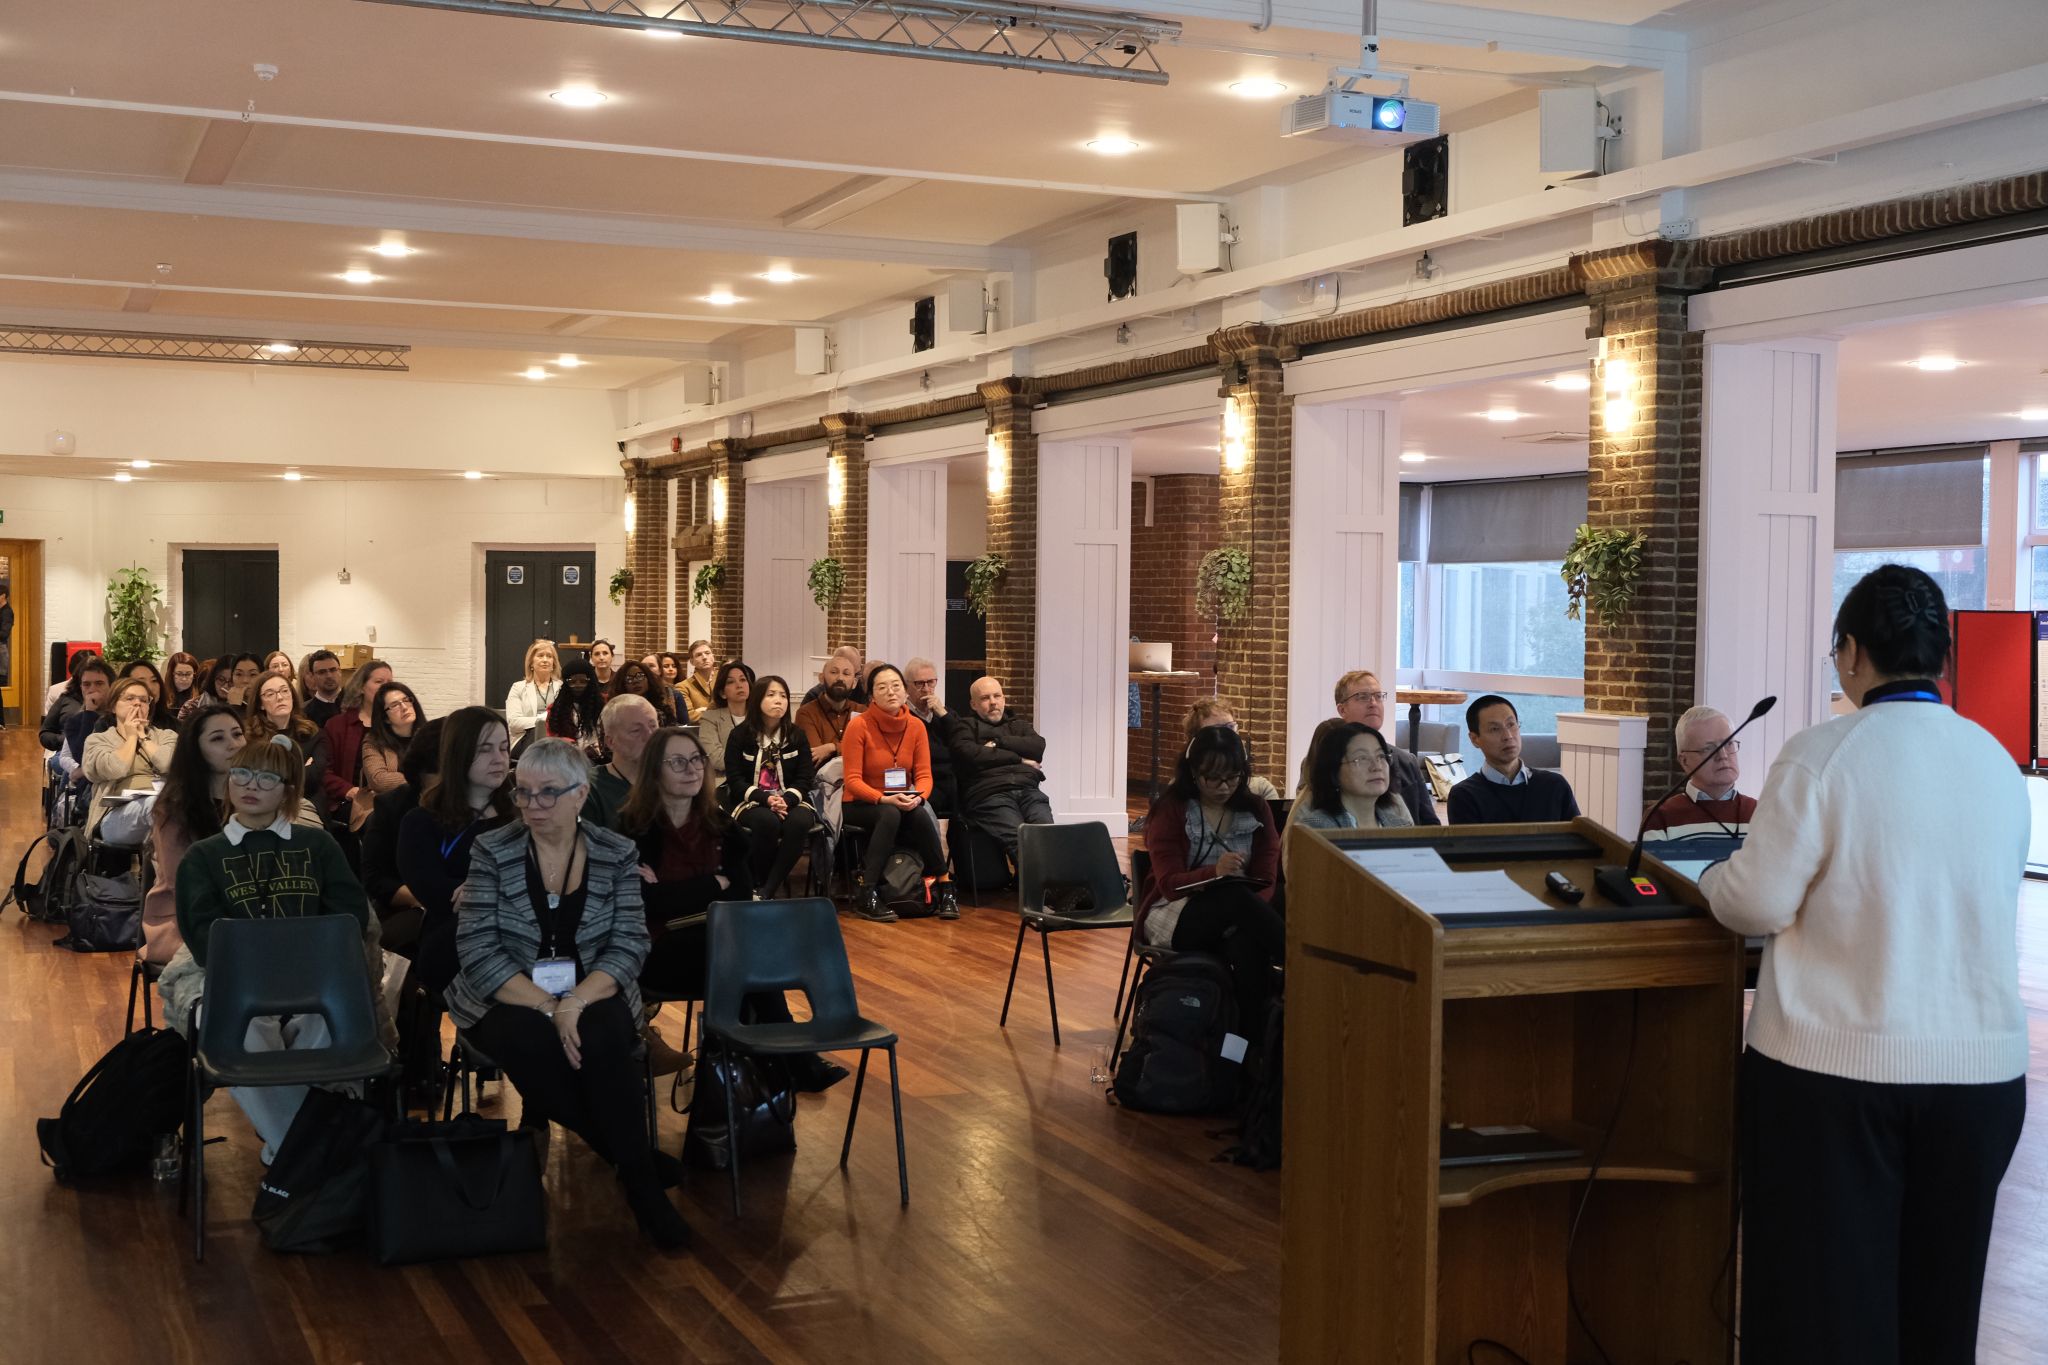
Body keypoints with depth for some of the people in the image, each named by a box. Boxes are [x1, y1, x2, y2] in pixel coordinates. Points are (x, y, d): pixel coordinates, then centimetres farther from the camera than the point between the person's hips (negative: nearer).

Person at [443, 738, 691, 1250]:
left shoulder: (618, 854, 2)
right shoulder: (492, 852, -2)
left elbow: (628, 947, -5)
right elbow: (477, 950, -9)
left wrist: (574, 1003, -23)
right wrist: (547, 1007, -21)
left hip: (590, 996, 1)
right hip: (509, 1002, 0)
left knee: (602, 1040, -34)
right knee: (537, 1046, -34)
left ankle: (640, 1180, -18)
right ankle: (638, 1169, -17)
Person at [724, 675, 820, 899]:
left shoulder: (796, 736, 9)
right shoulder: (740, 735, 2)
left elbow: (805, 779, 2)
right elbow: (735, 780, -4)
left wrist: (786, 801, -19)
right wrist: (766, 799, -21)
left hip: (790, 801, 2)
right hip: (750, 802, -2)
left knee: (799, 822, -35)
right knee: (767, 822, -38)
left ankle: (768, 889, -30)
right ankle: (757, 885, -19)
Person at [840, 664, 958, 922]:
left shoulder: (915, 726, -1)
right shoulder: (859, 725, -13)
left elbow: (924, 775, -3)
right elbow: (853, 780, -15)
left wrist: (918, 797, -25)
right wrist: (884, 799, -29)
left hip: (904, 804, 3)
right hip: (861, 805, -3)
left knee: (921, 815, -31)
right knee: (890, 814, -36)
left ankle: (944, 888, -20)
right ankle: (868, 894, -32)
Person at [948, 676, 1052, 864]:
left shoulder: (1018, 724, 33)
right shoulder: (964, 725, 21)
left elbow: (1038, 746, 12)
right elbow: (969, 755, -1)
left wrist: (998, 742, 4)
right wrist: (1019, 759, 5)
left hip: (1028, 790, 4)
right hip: (990, 794, -3)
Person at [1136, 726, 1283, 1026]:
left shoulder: (1257, 811, 10)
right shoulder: (1170, 810, -1)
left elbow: (1266, 880, 2)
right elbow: (1169, 883, -11)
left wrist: (1254, 908, -24)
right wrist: (1214, 872, -33)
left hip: (1240, 912, 2)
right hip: (1173, 916, -2)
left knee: (1247, 945, -39)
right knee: (1236, 897, -37)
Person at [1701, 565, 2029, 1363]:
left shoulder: (1822, 754, -11)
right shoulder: (1998, 765, 5)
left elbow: (1758, 903, -11)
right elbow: (1989, 901, 12)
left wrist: (1712, 879, 11)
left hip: (1835, 1068, -5)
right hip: (1983, 1066, 5)